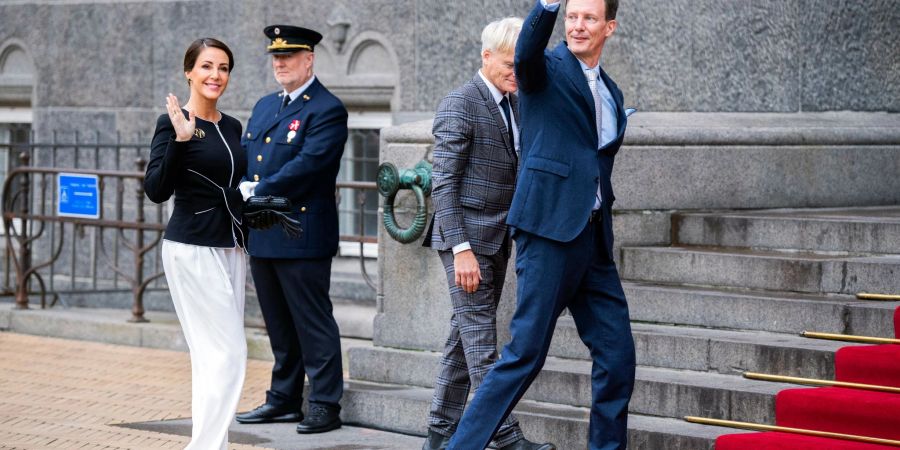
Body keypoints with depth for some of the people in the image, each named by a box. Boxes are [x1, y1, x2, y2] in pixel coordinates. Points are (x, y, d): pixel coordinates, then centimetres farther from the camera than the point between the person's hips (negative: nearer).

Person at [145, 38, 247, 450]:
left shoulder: (232, 126, 11)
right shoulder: (173, 122, -9)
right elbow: (156, 190, -17)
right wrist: (180, 140, -27)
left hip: (231, 249, 7)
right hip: (192, 250, -7)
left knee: (212, 355, 9)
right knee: (228, 353, -12)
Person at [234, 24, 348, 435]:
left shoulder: (326, 110, -9)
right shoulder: (265, 106, 17)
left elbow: (307, 165, -19)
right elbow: (243, 154, 16)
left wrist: (258, 193, -17)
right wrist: (242, 192, -4)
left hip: (302, 236, -8)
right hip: (261, 235, 8)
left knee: (313, 322, -3)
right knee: (279, 324, 15)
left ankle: (325, 404, 1)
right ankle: (284, 399, 23)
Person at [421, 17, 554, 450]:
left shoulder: (517, 105, 12)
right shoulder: (459, 106, -12)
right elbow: (444, 185, -15)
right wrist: (461, 249, -20)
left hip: (498, 240, 8)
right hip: (468, 238, -8)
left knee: (465, 338, 10)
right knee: (481, 342, -6)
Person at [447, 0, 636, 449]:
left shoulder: (611, 93, 18)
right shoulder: (547, 68, -2)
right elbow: (528, 50, -26)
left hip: (593, 238, 7)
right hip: (549, 228, -7)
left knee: (617, 354, 5)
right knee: (525, 353, -8)